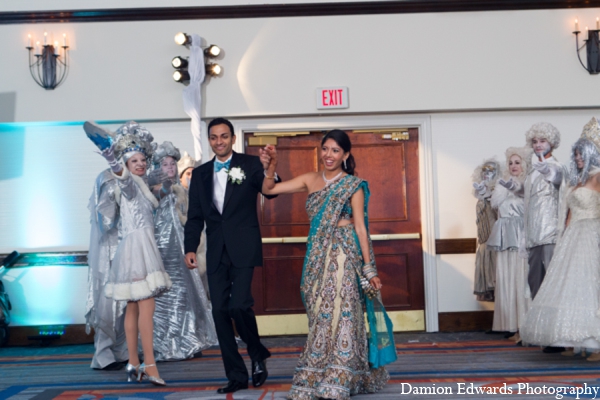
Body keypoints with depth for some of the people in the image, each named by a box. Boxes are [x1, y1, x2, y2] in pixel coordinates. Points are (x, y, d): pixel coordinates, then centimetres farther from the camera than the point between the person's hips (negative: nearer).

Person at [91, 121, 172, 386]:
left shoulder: (140, 183, 18)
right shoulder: (130, 183, -10)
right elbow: (124, 178, -35)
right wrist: (115, 166, -55)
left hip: (140, 247, 10)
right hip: (138, 246, -10)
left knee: (133, 308, 8)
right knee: (146, 307, -13)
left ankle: (133, 365, 11)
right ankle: (149, 364, -15)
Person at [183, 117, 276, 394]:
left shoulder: (249, 164, 0)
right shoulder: (200, 173, 11)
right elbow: (195, 216, 12)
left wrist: (267, 170, -33)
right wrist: (190, 248, 1)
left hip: (243, 248, -4)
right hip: (216, 252, 5)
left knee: (239, 305, -16)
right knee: (220, 311, 3)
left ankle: (258, 354, 13)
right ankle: (236, 375, 12)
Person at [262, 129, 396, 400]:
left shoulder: (353, 185, -2)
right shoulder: (310, 180, 9)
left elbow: (360, 227, -4)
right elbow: (268, 189, 9)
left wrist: (369, 269, -8)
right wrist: (271, 166, -9)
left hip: (344, 256, -4)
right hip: (318, 257, 4)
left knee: (338, 313, -6)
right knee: (321, 315, 8)